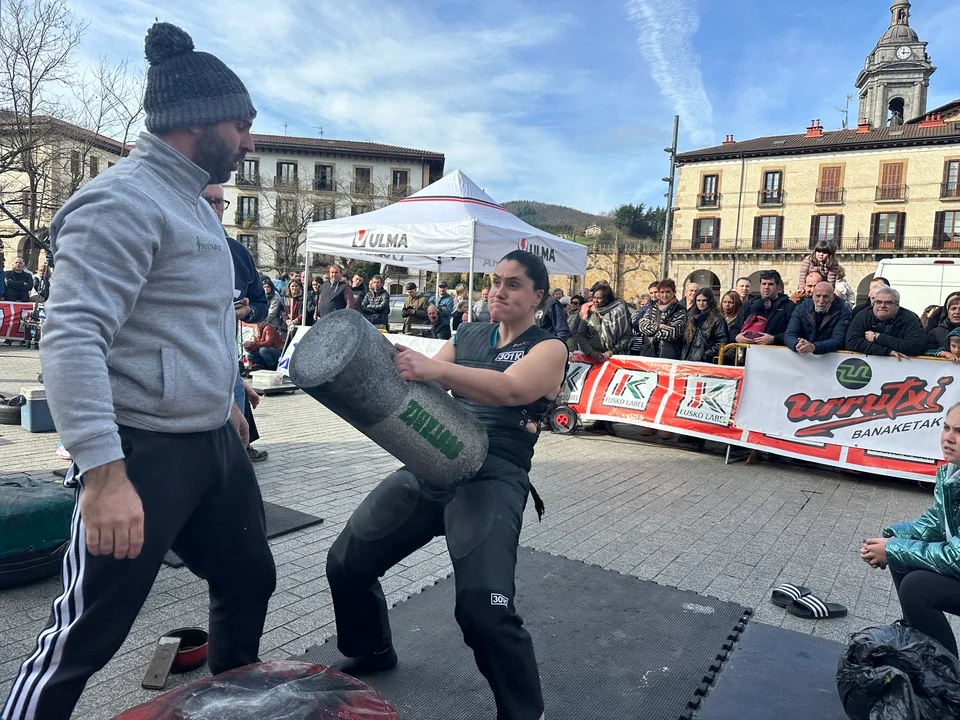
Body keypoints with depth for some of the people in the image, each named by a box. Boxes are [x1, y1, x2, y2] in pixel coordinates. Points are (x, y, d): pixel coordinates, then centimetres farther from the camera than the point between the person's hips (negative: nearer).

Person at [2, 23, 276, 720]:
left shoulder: (190, 201, 15)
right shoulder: (124, 200, -15)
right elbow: (71, 337, -24)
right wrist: (104, 472, -29)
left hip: (214, 444, 10)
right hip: (142, 454, -9)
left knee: (250, 580, 20)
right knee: (83, 638, 3)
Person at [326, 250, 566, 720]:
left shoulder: (548, 348, 0)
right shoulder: (467, 336, 17)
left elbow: (510, 388, -22)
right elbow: (419, 382, 7)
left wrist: (436, 368, -37)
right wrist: (388, 364, -16)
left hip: (494, 478, -6)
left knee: (484, 607, -23)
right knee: (345, 562, 10)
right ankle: (372, 650, 39)